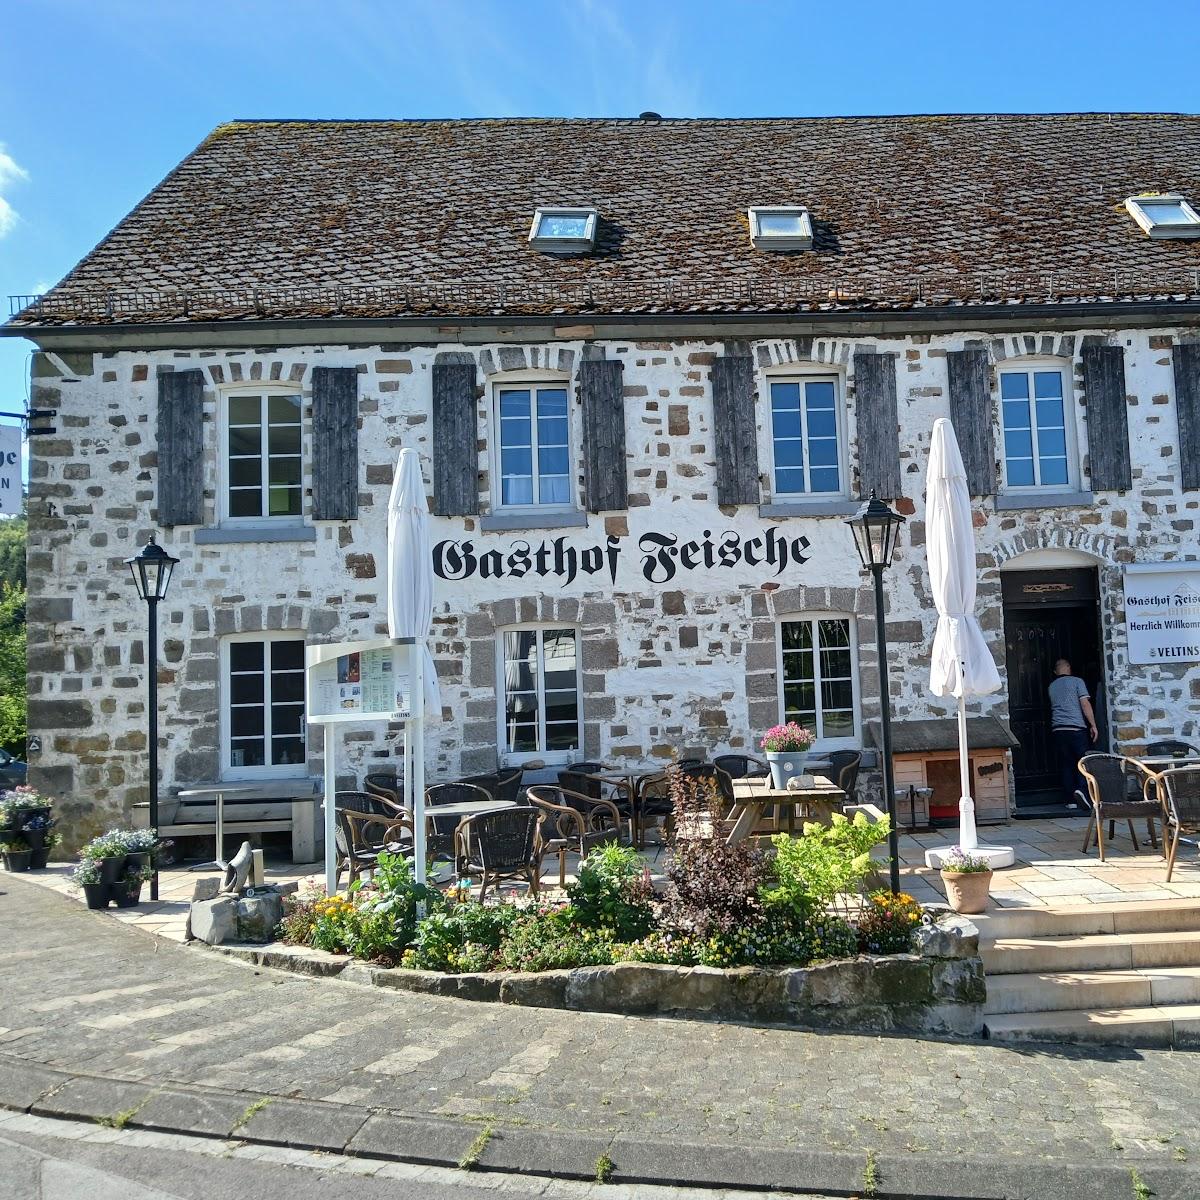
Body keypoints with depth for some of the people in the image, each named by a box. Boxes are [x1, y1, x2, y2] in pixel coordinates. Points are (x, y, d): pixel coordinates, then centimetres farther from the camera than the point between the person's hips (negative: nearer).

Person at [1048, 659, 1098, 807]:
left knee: (1065, 764, 6)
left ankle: (1071, 800, 3)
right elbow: (1085, 704, -6)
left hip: (1058, 729, 4)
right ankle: (1081, 789, -21)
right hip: (1077, 728, -4)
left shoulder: (1051, 687, 17)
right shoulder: (1077, 682, 3)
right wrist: (1093, 725, -5)